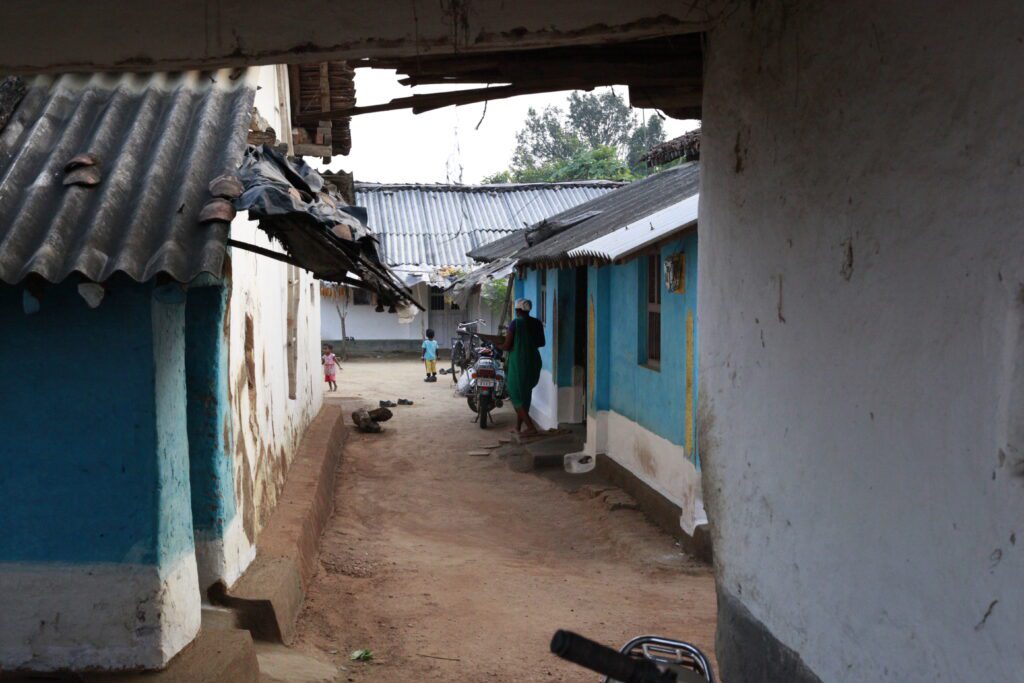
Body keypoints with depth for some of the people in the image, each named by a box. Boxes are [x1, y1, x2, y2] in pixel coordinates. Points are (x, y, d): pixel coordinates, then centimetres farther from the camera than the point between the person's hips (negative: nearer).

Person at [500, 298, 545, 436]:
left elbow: (506, 346, -12)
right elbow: (542, 342, 13)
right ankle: (518, 427, 22)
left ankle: (531, 427, -5)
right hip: (534, 362, 6)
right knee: (525, 394, 17)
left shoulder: (515, 323, -12)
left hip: (518, 363, -6)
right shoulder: (537, 323, 4)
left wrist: (497, 345, 8)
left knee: (516, 395, 4)